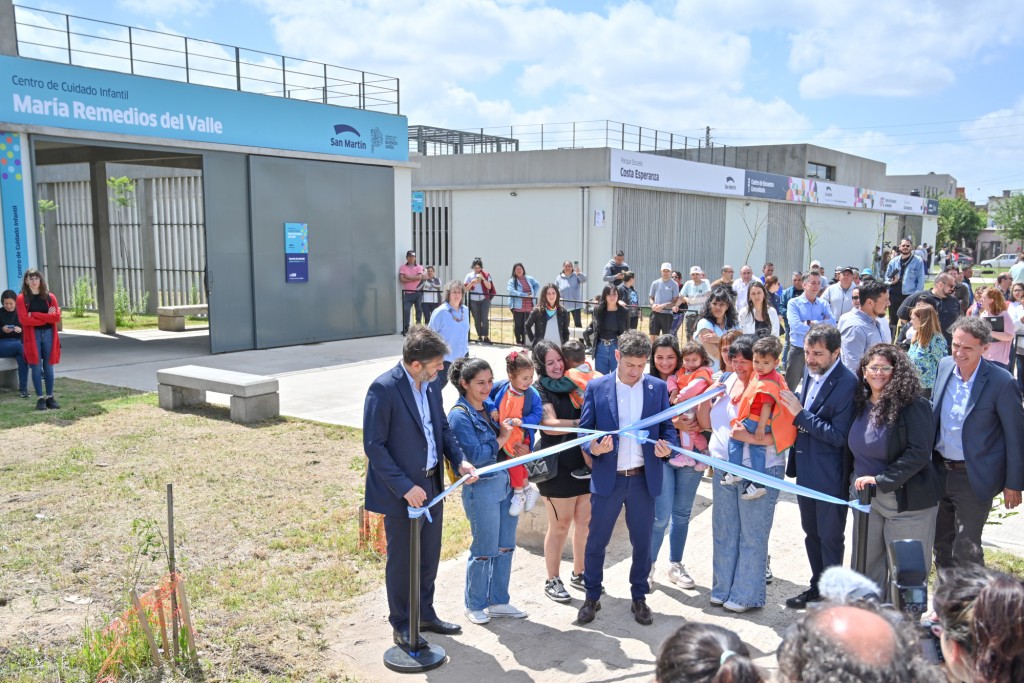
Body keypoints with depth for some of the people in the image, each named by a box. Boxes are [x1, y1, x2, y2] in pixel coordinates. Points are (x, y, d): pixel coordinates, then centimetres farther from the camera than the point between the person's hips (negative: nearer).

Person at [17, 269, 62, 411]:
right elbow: (24, 319, -11)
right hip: (32, 336, -2)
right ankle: (40, 398, 4)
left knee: (48, 367, 5)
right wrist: (47, 317, -10)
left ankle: (50, 397, 12)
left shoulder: (50, 297, 8)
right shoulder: (22, 298, 0)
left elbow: (57, 317, -3)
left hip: (49, 334, 2)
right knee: (36, 367, -1)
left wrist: (35, 315, -10)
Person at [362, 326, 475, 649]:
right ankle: (402, 625, 29)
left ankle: (425, 614, 39)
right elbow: (374, 446, -20)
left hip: (431, 485, 7)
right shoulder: (383, 389, -21)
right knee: (401, 560, 10)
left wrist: (459, 460, -4)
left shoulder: (430, 384, 2)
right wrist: (405, 487, -22)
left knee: (429, 556, 20)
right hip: (401, 492, -7)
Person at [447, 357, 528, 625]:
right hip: (481, 488, -7)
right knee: (484, 550, 5)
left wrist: (519, 448, 1)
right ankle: (475, 605, 24)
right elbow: (475, 456, -20)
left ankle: (498, 602, 29)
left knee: (505, 547, 14)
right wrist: (502, 439, -11)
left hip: (505, 482, 7)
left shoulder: (490, 406, 7)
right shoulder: (459, 416, -15)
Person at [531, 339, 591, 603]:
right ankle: (552, 581, 20)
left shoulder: (572, 384, 9)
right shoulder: (539, 391, -6)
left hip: (583, 462, 5)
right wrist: (582, 423, -28)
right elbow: (550, 424, -20)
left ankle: (579, 574, 30)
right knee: (560, 524, 5)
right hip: (557, 465, -5)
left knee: (585, 521, 13)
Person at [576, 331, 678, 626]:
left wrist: (668, 446, -15)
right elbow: (585, 428, 0)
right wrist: (593, 448, -20)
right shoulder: (596, 387, -2)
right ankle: (592, 597, 27)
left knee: (642, 542, 12)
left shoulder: (658, 388, 2)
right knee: (596, 541, 8)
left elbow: (667, 426, 6)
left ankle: (639, 599, 30)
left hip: (644, 478, 1)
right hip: (607, 478, -1)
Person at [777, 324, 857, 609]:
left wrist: (801, 414, -25)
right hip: (806, 470, 8)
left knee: (830, 537, 8)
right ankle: (817, 587, 37)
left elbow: (839, 435, -23)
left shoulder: (847, 383, -21)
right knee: (811, 532, 20)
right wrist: (795, 411, -5)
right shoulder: (809, 374, 3)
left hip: (830, 476, -8)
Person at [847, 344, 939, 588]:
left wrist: (880, 480, -22)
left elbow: (919, 453, -19)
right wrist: (855, 482, 9)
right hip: (865, 496, 6)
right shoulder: (860, 403, 6)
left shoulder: (913, 405, -13)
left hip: (906, 500, -6)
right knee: (866, 563, 16)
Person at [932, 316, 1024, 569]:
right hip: (939, 470, 6)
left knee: (966, 550, -1)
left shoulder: (1001, 382, -18)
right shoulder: (945, 366, -2)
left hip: (974, 478, -6)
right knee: (941, 542, 19)